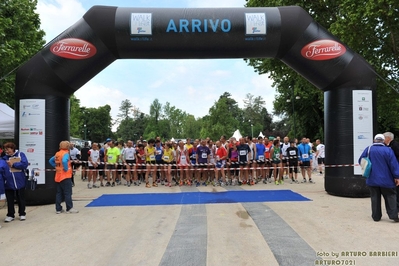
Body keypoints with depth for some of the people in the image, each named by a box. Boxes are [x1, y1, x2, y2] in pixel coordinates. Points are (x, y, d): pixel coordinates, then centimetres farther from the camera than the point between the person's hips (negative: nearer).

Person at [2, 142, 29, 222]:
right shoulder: (4, 158, 1)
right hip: (8, 183, 2)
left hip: (20, 182, -2)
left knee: (21, 199, 12)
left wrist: (13, 164, -14)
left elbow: (25, 164, -16)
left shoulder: (20, 155, -5)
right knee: (10, 200, 11)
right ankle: (10, 215, 25)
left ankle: (22, 214, 25)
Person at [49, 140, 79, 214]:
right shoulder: (66, 153, -13)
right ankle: (69, 208, 3)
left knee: (59, 193, 12)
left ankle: (58, 209, 17)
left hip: (58, 177, 8)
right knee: (68, 193, -1)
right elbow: (64, 161, -31)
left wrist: (56, 166, 15)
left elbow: (50, 161, 18)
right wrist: (66, 169, -18)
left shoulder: (57, 154, 10)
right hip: (65, 177, -8)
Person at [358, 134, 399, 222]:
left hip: (372, 179, 2)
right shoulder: (388, 150, -9)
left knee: (375, 198, 9)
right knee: (390, 196, 11)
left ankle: (376, 216, 13)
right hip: (386, 179, -2)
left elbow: (361, 161, 4)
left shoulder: (368, 149, -2)